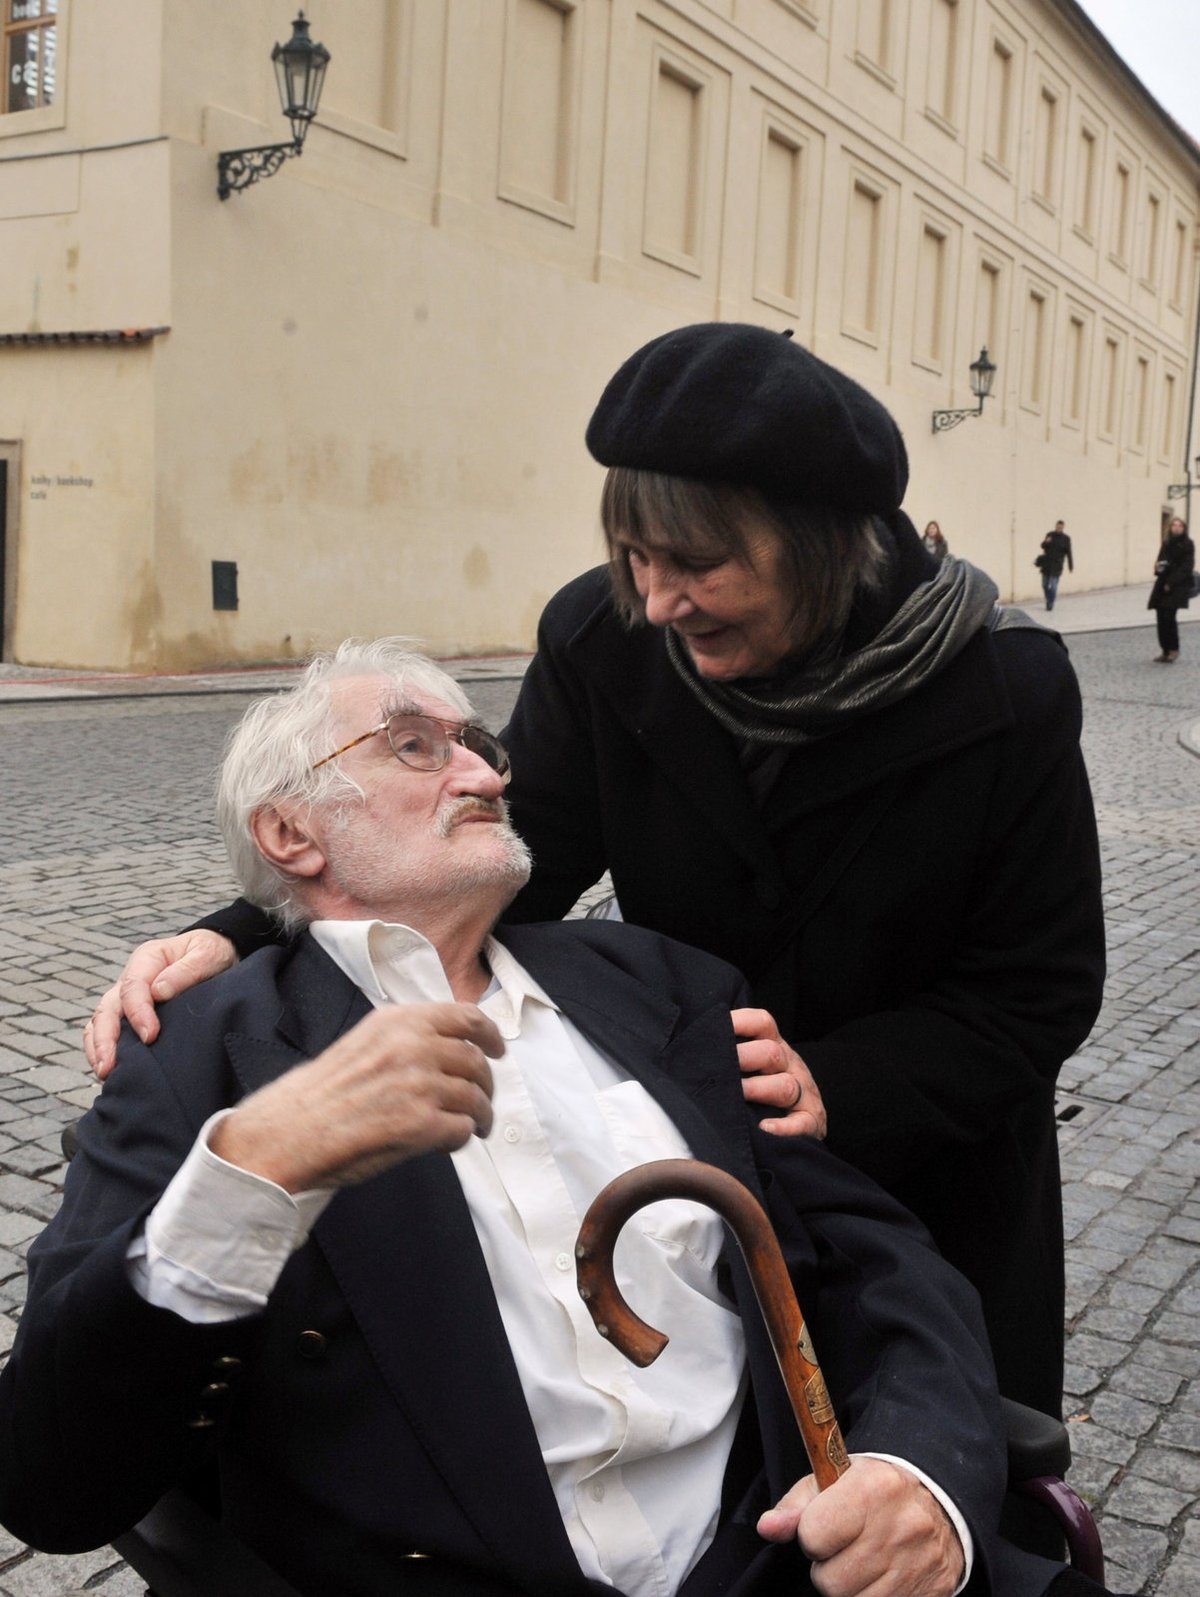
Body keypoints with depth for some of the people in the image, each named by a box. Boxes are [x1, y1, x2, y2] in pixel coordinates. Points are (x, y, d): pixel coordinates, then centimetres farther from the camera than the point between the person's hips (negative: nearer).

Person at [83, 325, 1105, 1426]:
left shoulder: (1007, 694, -22)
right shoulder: (606, 642, -16)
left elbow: (1041, 988, -15)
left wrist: (838, 1089, -30)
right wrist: (243, 942, -32)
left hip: (933, 1189, -1)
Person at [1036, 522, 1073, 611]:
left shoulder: (1066, 539, -2)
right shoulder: (1049, 535, 4)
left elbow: (1068, 553, -1)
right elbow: (1043, 546, 6)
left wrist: (1070, 566, -3)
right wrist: (1046, 542, -17)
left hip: (1056, 566, -3)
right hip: (1046, 564, 3)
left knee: (1053, 586, -8)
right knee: (1045, 585, 10)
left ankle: (1050, 605, -1)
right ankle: (1049, 602, 28)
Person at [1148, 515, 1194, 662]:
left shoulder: (1187, 544, -4)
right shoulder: (1166, 543, 13)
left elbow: (1186, 567, -10)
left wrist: (1172, 583, -16)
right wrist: (1158, 566, -2)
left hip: (1178, 586, -6)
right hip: (1162, 584, 6)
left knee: (1169, 616, -14)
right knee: (1160, 617, 3)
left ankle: (1173, 650, 0)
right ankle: (1165, 650, 13)